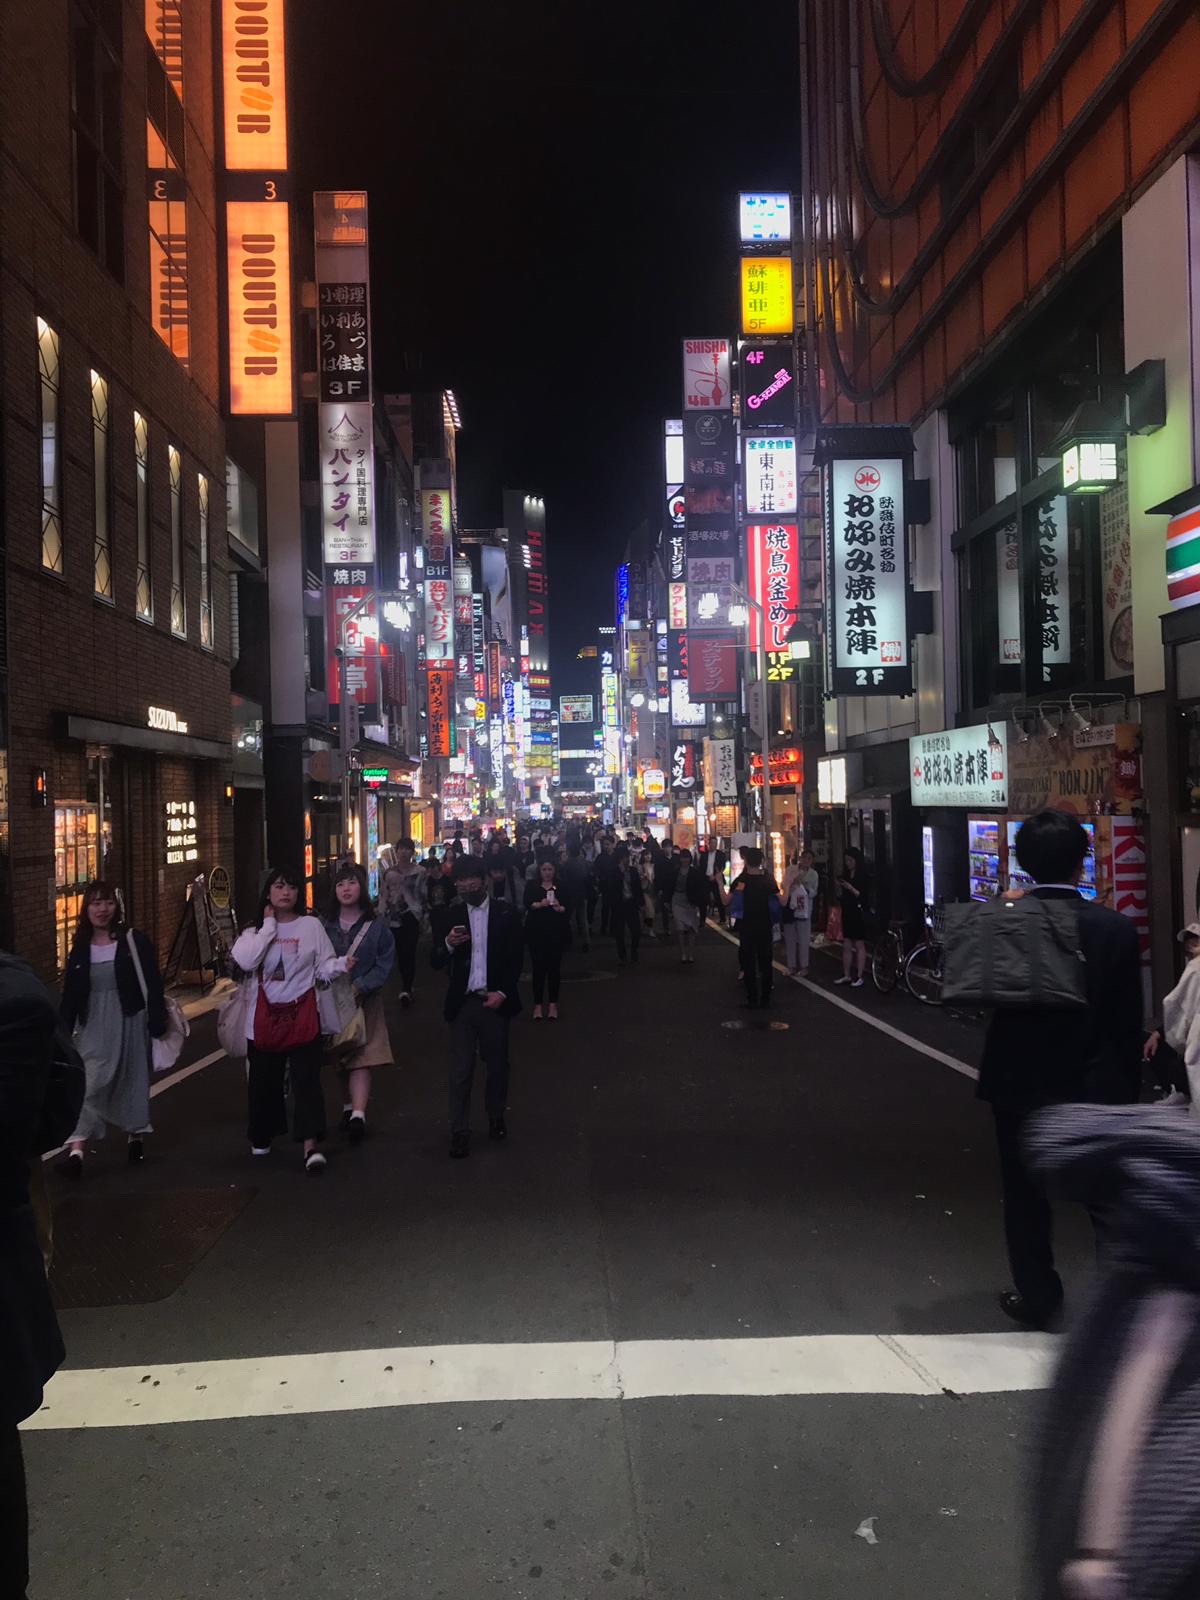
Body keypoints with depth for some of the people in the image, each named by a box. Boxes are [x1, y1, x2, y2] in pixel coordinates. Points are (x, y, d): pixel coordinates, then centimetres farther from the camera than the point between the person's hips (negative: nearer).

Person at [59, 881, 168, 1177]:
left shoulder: (135, 942, -5)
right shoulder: (80, 948, 5)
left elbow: (153, 985, -7)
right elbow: (70, 994, 9)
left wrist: (157, 1025, -12)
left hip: (130, 1022, -2)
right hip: (93, 1025, 2)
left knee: (132, 1080, 9)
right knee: (90, 1084, -9)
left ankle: (136, 1136, 27)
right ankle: (76, 1149, -15)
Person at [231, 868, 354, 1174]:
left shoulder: (311, 925, 1)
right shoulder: (256, 929, 5)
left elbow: (324, 967, 1)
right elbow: (245, 961, -15)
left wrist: (343, 964, -21)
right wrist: (269, 924, -10)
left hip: (302, 1014, -2)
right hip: (265, 1016, 2)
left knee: (306, 1079, -8)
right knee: (263, 1080, 12)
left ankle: (311, 1147, -12)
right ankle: (261, 1138, 34)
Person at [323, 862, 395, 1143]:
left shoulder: (377, 926, -2)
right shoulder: (325, 925, 4)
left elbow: (384, 965, -5)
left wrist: (359, 986, -17)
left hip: (364, 999, -3)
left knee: (361, 1059, -11)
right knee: (341, 1057, 10)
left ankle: (357, 1114, -21)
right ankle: (350, 1108, 22)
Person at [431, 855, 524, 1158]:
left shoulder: (505, 914, 1)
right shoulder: (449, 916, 3)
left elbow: (516, 959, 3)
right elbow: (437, 962, 2)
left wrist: (502, 993, -9)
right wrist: (448, 944, -19)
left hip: (495, 1000, 0)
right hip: (462, 1002, 0)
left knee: (497, 1065, 11)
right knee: (460, 1070, 0)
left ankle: (496, 1117, 31)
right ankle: (460, 1132, 7)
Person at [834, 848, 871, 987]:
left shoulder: (863, 877, -7)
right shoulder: (846, 875, 10)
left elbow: (864, 897, -14)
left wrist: (851, 888, -22)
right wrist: (839, 888, -5)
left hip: (859, 914, -6)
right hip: (847, 913, 6)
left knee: (859, 946, -1)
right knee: (846, 946, 8)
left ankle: (859, 977, 2)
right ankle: (847, 976, 14)